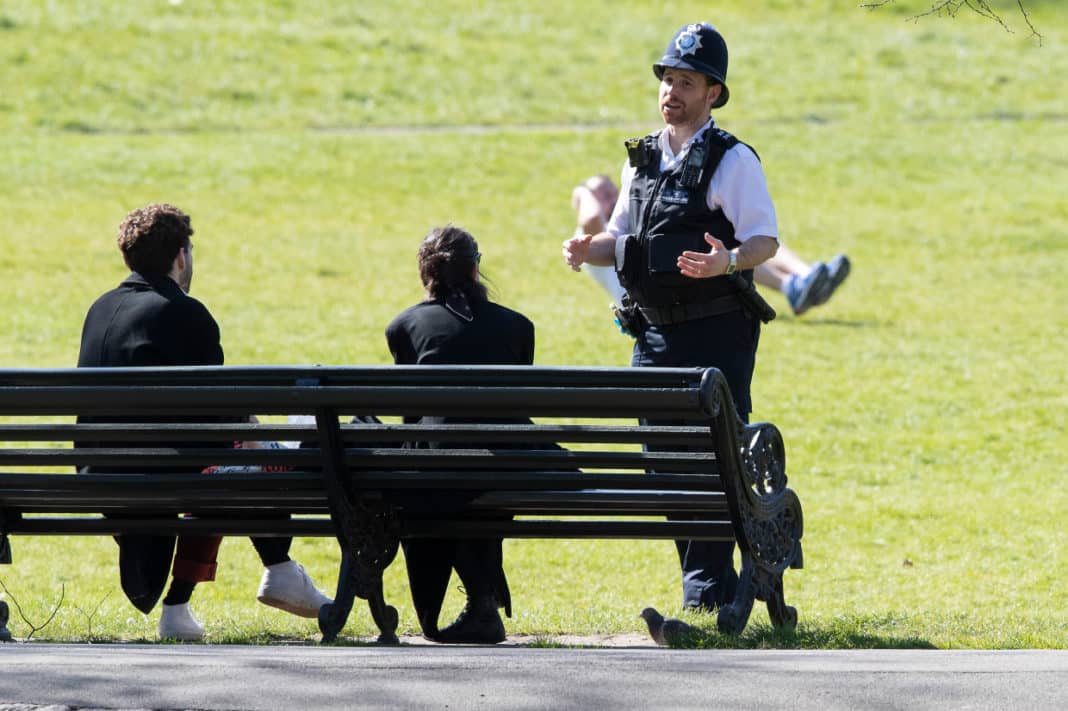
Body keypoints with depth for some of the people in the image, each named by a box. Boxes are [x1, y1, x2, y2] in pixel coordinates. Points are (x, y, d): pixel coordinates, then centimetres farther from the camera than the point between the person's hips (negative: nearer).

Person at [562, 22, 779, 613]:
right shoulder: (642, 160, 13)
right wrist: (586, 250, -1)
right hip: (655, 332, 7)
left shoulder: (733, 161, -6)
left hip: (717, 333, -7)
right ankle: (702, 576, 16)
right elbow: (623, 238, 20)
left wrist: (728, 261, -30)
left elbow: (766, 240, -11)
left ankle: (710, 583, -4)